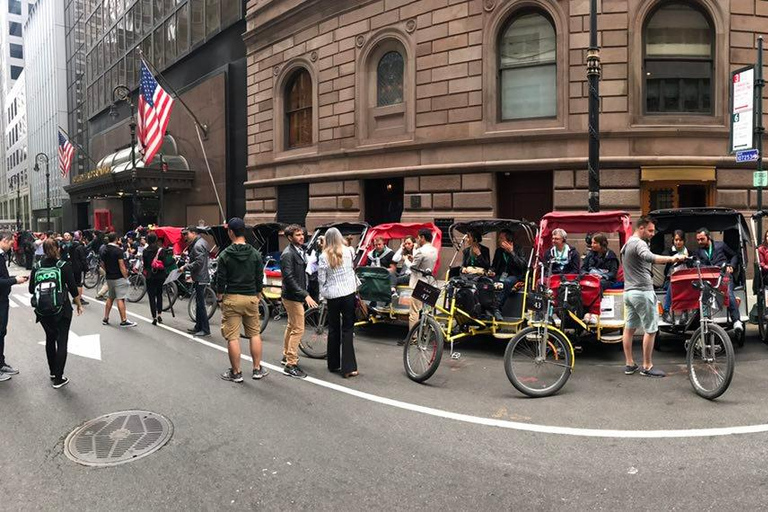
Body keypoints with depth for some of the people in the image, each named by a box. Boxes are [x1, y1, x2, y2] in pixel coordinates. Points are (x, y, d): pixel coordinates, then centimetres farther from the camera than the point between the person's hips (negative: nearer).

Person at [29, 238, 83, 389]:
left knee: (50, 339, 20)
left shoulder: (37, 267, 0)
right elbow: (73, 289, -10)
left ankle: (53, 373, 29)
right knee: (62, 342, 2)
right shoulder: (64, 265, -9)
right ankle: (58, 379, -1)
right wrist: (79, 305, 3)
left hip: (42, 311, 4)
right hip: (62, 310, -4)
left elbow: (31, 289, 4)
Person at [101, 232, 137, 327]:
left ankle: (105, 318, 22)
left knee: (110, 298, 18)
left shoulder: (104, 250, 7)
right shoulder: (118, 250, -15)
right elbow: (121, 266, -17)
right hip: (119, 278, -8)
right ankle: (124, 321, -6)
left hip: (109, 278, 8)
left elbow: (102, 264, 15)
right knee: (120, 299, -7)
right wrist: (126, 277, -11)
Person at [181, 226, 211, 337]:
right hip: (201, 277, 11)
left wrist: (185, 267, -16)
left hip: (200, 278, -11)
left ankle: (205, 330, -1)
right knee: (199, 303, 16)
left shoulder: (198, 245, -17)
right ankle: (198, 327, 25)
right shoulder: (201, 242, 15)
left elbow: (198, 262, -25)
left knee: (200, 304, -6)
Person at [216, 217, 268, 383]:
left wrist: (219, 295, 10)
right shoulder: (255, 254, 0)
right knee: (255, 334, 13)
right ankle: (257, 369, 17)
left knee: (232, 337, 3)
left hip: (232, 299, -3)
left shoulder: (225, 255, -7)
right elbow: (260, 278, 4)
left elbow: (221, 279, -5)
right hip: (251, 298, 3)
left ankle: (236, 373, 9)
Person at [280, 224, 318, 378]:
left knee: (291, 326, 21)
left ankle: (286, 355, 36)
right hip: (292, 296, -10)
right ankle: (291, 365, -5)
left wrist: (304, 293, 15)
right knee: (298, 329, -9)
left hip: (297, 295, 10)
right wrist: (305, 295, -31)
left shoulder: (300, 251, 10)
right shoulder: (288, 254, -19)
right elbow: (289, 278, -26)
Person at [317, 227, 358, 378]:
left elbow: (321, 279, -2)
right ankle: (348, 367, -3)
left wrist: (323, 293, 12)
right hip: (348, 293, -1)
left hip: (332, 296, 1)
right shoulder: (348, 251, -4)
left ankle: (333, 364, 23)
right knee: (347, 329, 2)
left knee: (333, 330, 14)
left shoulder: (324, 256, -4)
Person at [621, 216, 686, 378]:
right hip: (643, 292, -10)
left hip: (628, 291, 10)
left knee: (629, 328, 11)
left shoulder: (627, 244, 18)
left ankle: (629, 364, 17)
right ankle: (647, 367, 3)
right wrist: (671, 258, -44)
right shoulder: (639, 243, -13)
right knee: (650, 330, -2)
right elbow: (648, 257, -35)